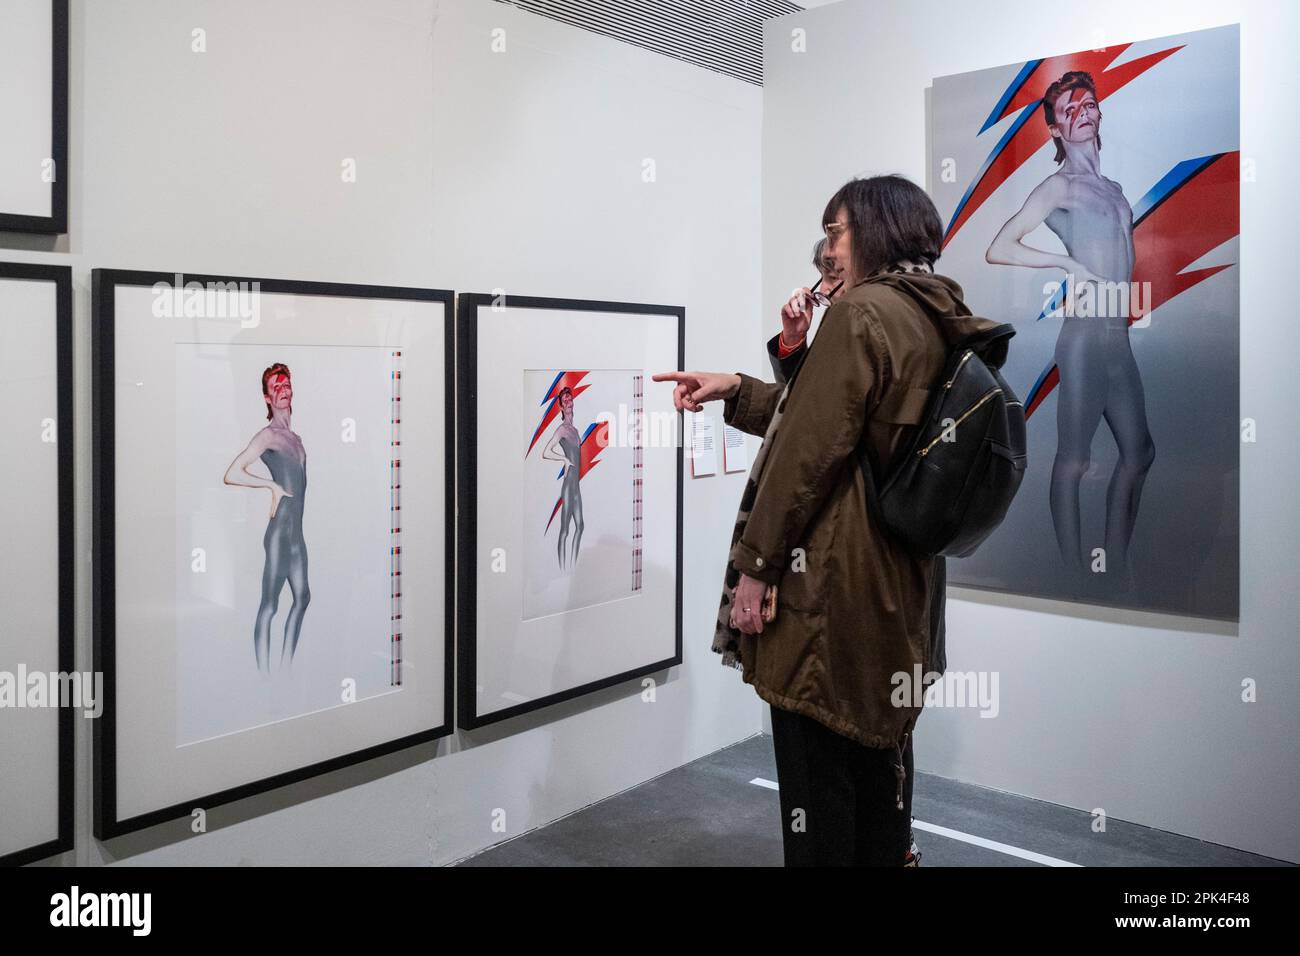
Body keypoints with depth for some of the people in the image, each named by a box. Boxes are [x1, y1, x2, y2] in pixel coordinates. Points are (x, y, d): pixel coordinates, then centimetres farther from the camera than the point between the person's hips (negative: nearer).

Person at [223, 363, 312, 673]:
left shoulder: (295, 438, 17)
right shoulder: (267, 435, -9)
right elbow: (232, 475, -20)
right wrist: (273, 486, -15)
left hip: (297, 532, 9)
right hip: (279, 531, -9)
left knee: (302, 597, 16)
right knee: (269, 604, -6)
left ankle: (285, 668, 27)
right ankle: (264, 675, -2)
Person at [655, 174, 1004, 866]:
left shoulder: (862, 312, -14)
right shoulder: (937, 320, 12)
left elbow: (811, 449, -18)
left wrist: (755, 564, -13)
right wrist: (736, 390, 18)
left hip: (833, 580, -9)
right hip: (902, 577, 9)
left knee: (818, 762, 2)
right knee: (880, 747, 20)